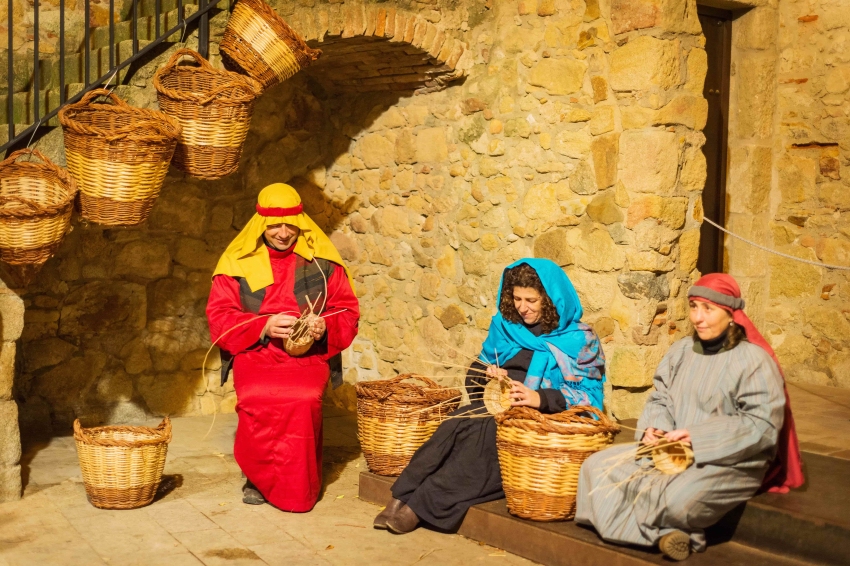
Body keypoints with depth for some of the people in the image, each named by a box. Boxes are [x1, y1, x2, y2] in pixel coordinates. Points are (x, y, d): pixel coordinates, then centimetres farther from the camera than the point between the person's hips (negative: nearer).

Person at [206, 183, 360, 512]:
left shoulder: (322, 261, 5)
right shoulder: (238, 262, 4)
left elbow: (348, 312, 9)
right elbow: (219, 317, 1)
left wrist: (324, 327, -13)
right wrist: (264, 327, -15)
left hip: (308, 355, 0)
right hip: (254, 353, 0)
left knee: (304, 401, -32)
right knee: (257, 402, -31)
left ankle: (297, 485, -11)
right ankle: (258, 477, -6)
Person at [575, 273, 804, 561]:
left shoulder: (754, 361, -12)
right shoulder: (682, 350, 8)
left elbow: (763, 426, -19)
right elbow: (660, 399, 12)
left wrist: (698, 437, -23)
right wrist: (654, 428, -12)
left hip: (730, 462, -7)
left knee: (678, 499, -38)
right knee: (597, 467, -7)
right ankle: (666, 533, -17)